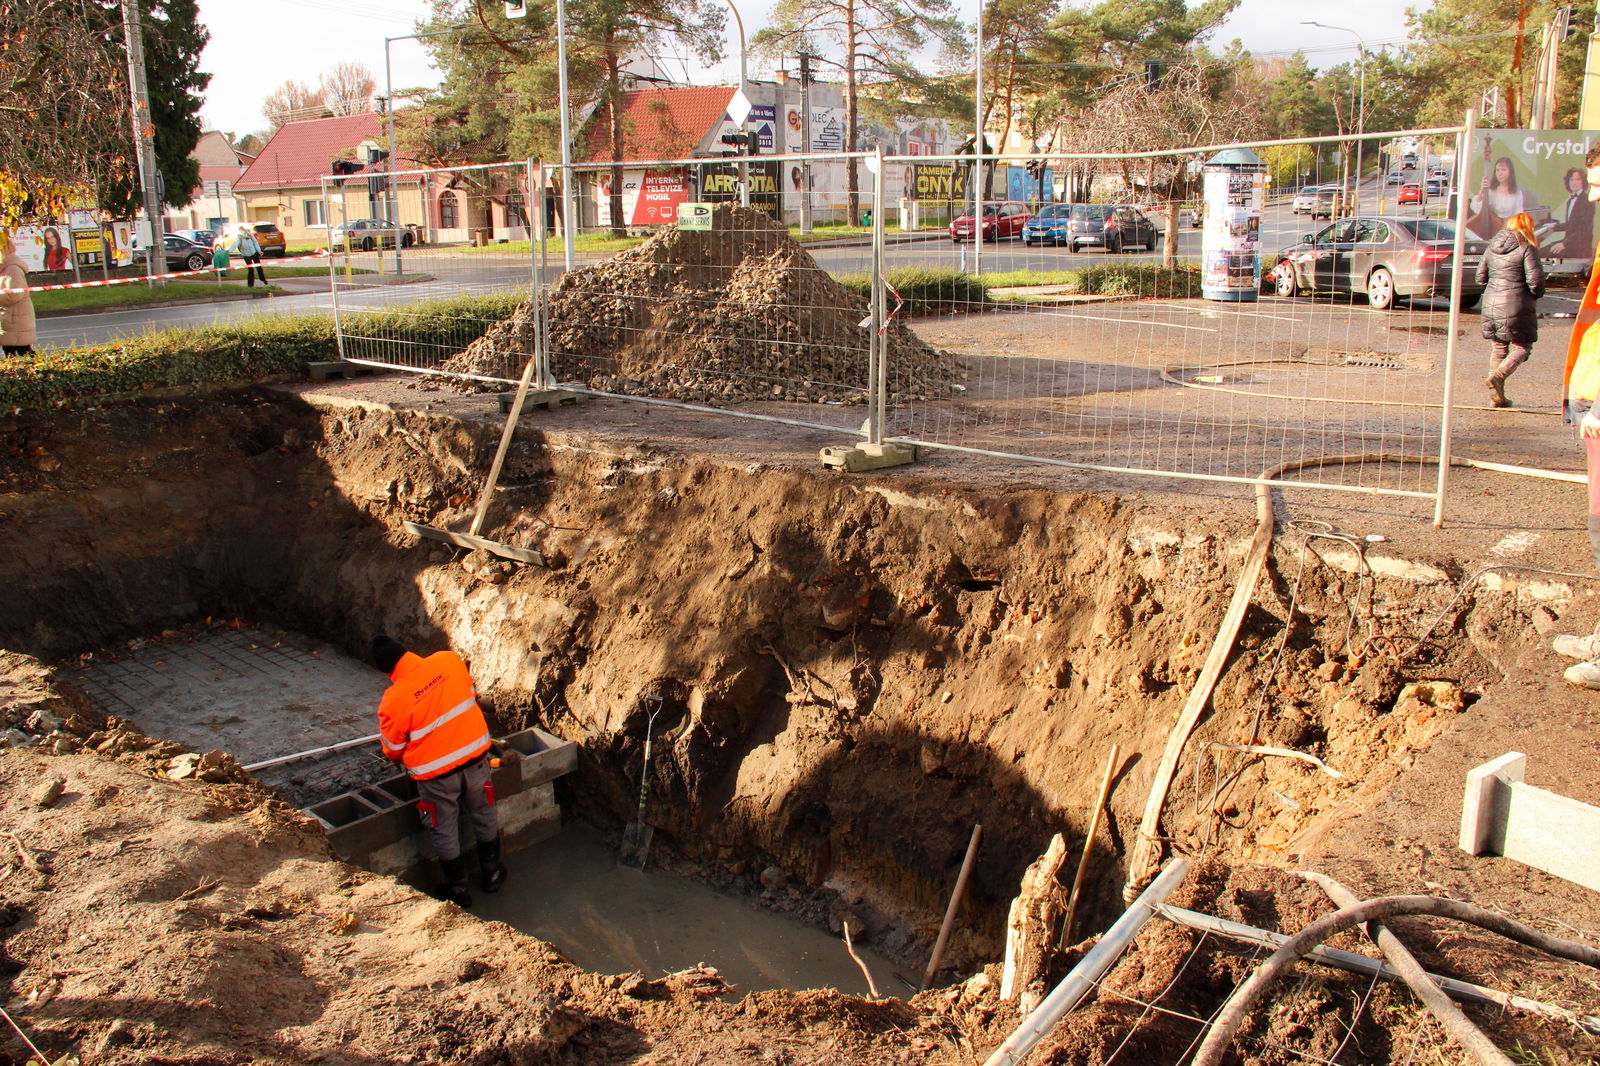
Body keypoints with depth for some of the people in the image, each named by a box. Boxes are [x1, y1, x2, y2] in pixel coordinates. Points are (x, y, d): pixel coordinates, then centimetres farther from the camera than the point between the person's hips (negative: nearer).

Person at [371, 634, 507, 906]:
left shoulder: (393, 701, -20)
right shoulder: (450, 661, -12)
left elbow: (393, 750, -4)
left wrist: (406, 763, 20)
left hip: (436, 773, -4)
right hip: (475, 755, 4)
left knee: (444, 832, 17)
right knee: (485, 817, 23)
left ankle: (458, 890, 32)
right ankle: (491, 873, 40)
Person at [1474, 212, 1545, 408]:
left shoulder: (1492, 246, 8)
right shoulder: (1527, 248, -10)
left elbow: (1481, 277, 12)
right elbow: (1535, 280, -15)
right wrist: (1537, 294, 5)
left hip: (1491, 304, 6)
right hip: (1517, 306, -6)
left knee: (1498, 348, 13)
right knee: (1522, 347, 6)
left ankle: (1496, 396, 12)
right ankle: (1498, 376, -18)